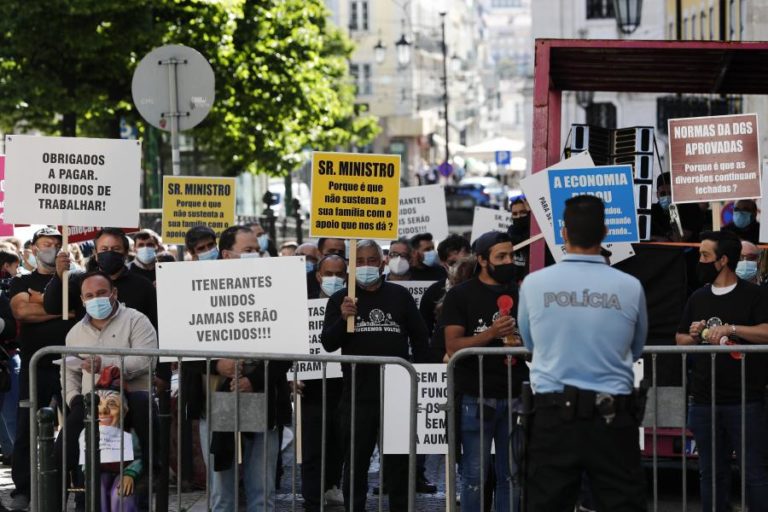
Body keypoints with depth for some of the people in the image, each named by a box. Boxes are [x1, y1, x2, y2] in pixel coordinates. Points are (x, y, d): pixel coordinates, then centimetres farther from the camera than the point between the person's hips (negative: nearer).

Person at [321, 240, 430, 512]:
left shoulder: (400, 296, 7)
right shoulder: (340, 299, 6)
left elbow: (419, 339, 13)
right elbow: (328, 343, -2)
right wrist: (343, 318, -19)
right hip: (358, 395, 0)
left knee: (399, 461, 6)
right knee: (356, 461, 6)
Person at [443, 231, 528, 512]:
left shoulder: (521, 293, 11)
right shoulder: (460, 295, 0)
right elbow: (453, 347, -8)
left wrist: (520, 342, -5)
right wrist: (491, 334, -21)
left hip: (515, 395, 3)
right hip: (475, 396, -3)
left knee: (512, 475, 5)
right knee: (475, 475, 0)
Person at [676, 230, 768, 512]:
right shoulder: (698, 298, 15)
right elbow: (680, 339, 22)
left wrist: (731, 329, -21)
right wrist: (693, 337, 1)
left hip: (745, 401, -5)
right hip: (704, 401, 5)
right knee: (711, 475, 11)